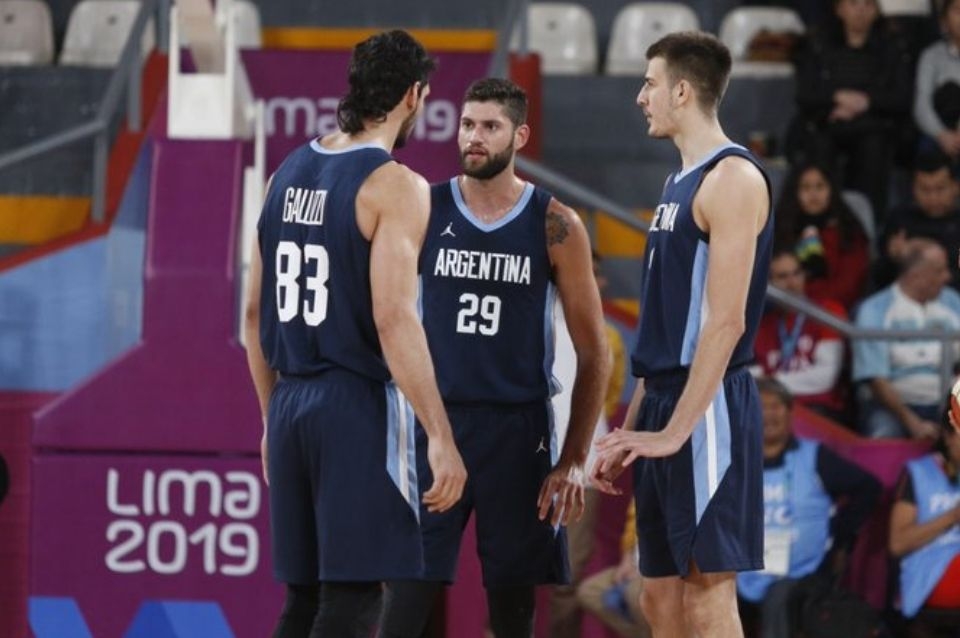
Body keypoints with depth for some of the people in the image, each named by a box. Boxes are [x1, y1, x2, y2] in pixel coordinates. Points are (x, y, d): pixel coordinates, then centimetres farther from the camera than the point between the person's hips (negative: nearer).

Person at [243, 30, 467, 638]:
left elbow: (256, 314, 15)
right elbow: (393, 320, -20)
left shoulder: (289, 173, 11)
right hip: (361, 407, -7)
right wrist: (442, 438, -20)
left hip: (291, 405, 7)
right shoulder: (394, 186, -11)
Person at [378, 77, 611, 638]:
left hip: (518, 433, 0)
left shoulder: (554, 226, 0)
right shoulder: (424, 212, 2)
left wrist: (575, 459, -4)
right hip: (433, 424, 0)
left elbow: (594, 353, 2)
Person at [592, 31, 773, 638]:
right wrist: (630, 428, 19)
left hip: (705, 408, -10)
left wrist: (676, 430, -21)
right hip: (664, 403, 10)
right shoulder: (681, 183, 17)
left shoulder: (733, 178, -12)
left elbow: (726, 322, -19)